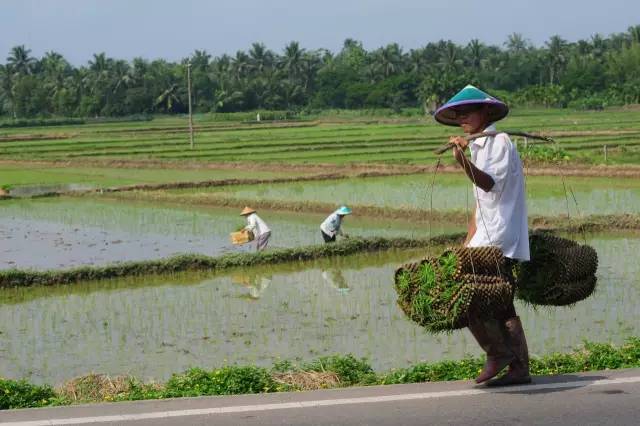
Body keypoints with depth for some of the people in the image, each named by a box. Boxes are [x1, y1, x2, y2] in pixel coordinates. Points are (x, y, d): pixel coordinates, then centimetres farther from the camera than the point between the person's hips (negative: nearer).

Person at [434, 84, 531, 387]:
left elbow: (491, 184, -23)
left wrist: (463, 162, -38)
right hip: (488, 237, 9)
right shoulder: (479, 147, 20)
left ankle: (498, 353, -4)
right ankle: (519, 368, 9)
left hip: (499, 237, -9)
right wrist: (467, 243, 18)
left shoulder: (500, 142, -8)